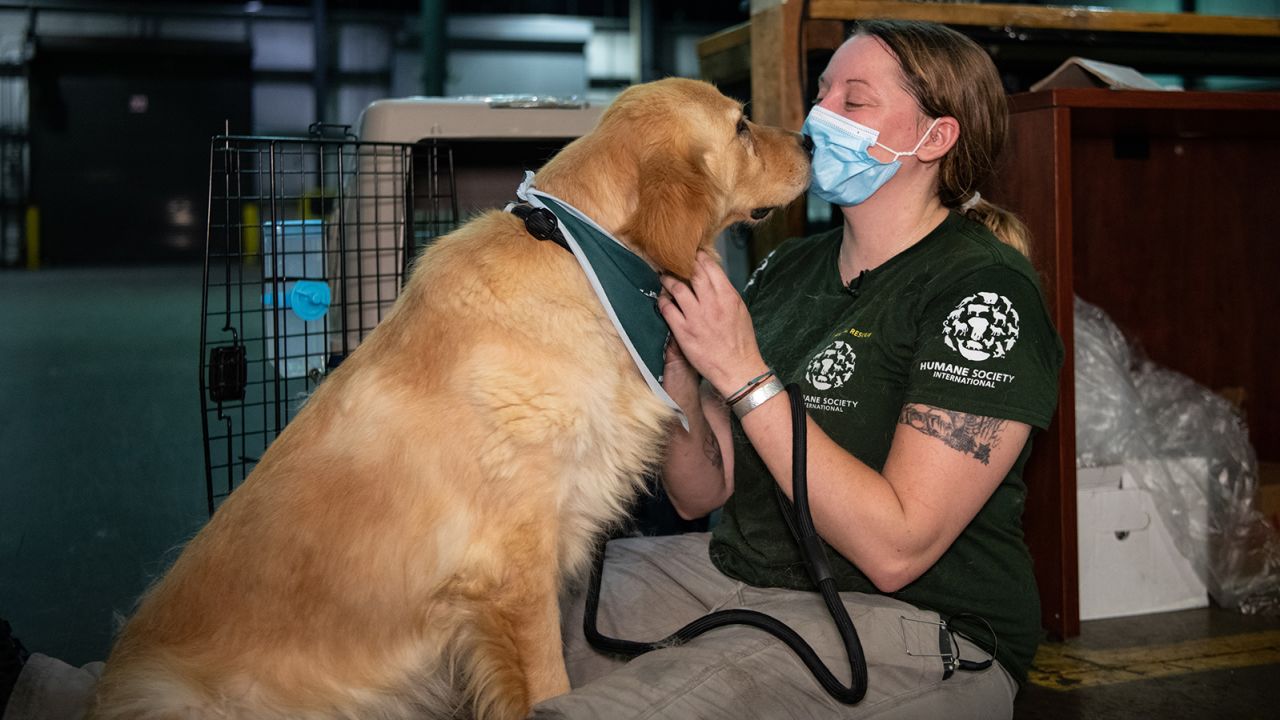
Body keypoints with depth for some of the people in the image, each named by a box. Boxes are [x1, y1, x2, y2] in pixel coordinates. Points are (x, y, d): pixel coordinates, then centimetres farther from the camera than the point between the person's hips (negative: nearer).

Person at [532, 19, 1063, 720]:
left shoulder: (984, 291, -13)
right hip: (735, 570, 7)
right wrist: (677, 364, -10)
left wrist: (744, 374, -22)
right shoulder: (788, 267, 10)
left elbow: (895, 548, -22)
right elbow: (701, 494, 9)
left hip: (914, 631, -7)